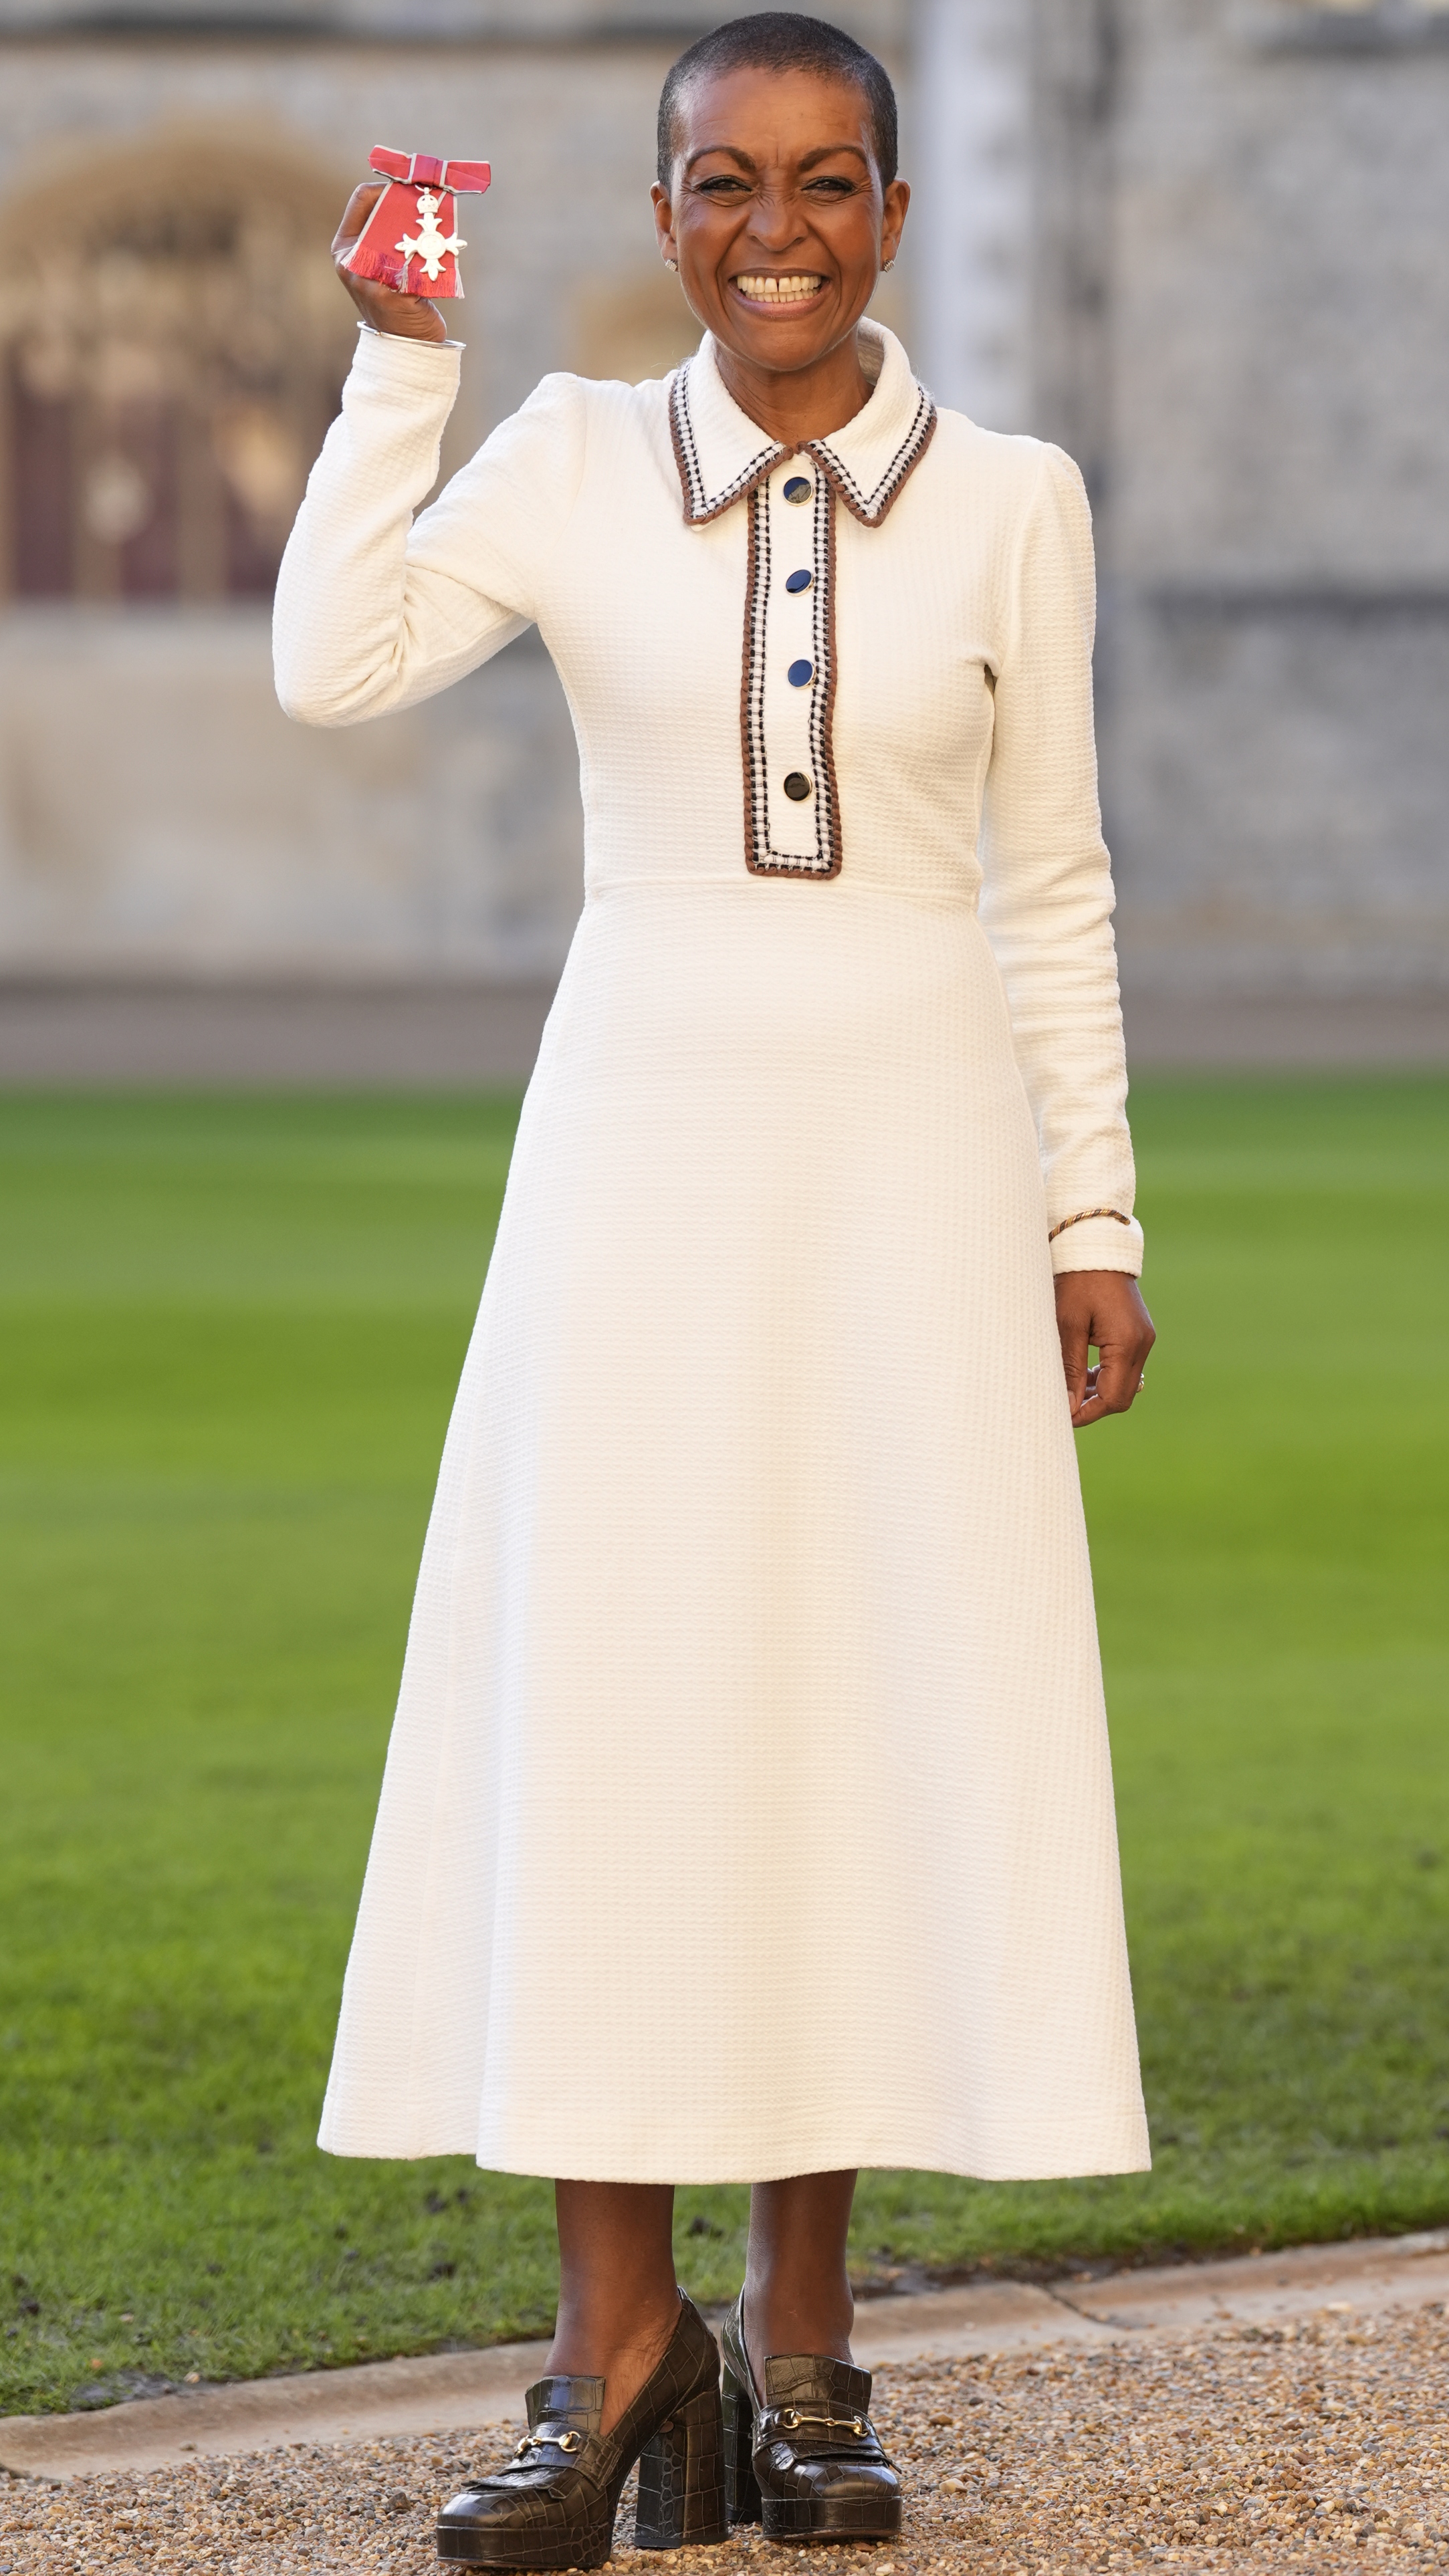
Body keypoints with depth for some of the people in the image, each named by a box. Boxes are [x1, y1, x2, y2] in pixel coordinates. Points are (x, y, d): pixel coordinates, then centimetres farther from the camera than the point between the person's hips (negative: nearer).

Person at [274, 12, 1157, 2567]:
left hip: (911, 1155, 0)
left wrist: (1093, 1222, 4)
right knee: (604, 1713, -3)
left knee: (876, 1712, 1)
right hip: (643, 1138, 0)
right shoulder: (576, 460, 2)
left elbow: (1050, 889, 6)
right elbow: (332, 663, -12)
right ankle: (617, 2351, 4)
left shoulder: (1010, 501, 2)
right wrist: (403, 358, -10)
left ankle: (803, 2341, 12)